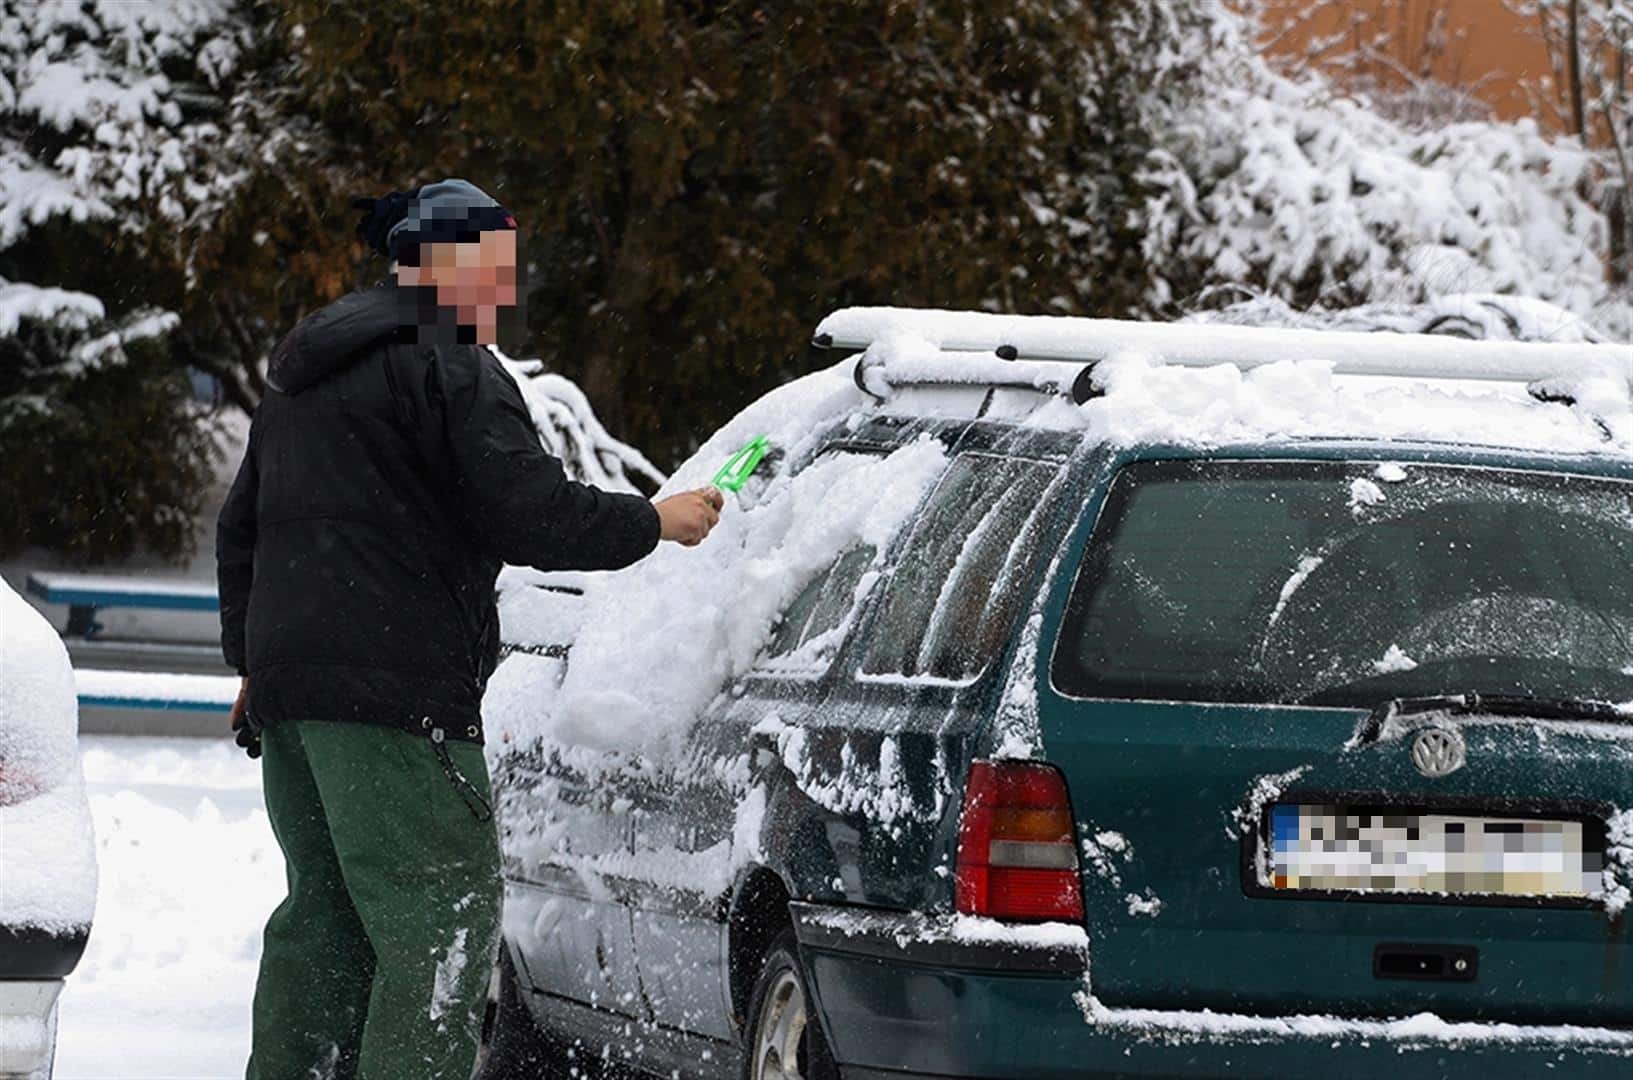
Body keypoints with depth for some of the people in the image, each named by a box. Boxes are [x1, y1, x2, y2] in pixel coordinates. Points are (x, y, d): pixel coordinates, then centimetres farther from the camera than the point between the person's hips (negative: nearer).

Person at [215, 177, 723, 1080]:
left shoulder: (307, 368, 22)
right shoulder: (446, 369, -9)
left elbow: (241, 528, 29)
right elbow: (533, 516, -16)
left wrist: (252, 660, 32)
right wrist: (654, 522, -2)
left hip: (289, 690, 9)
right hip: (392, 696, -9)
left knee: (325, 913, 13)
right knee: (443, 918, -10)